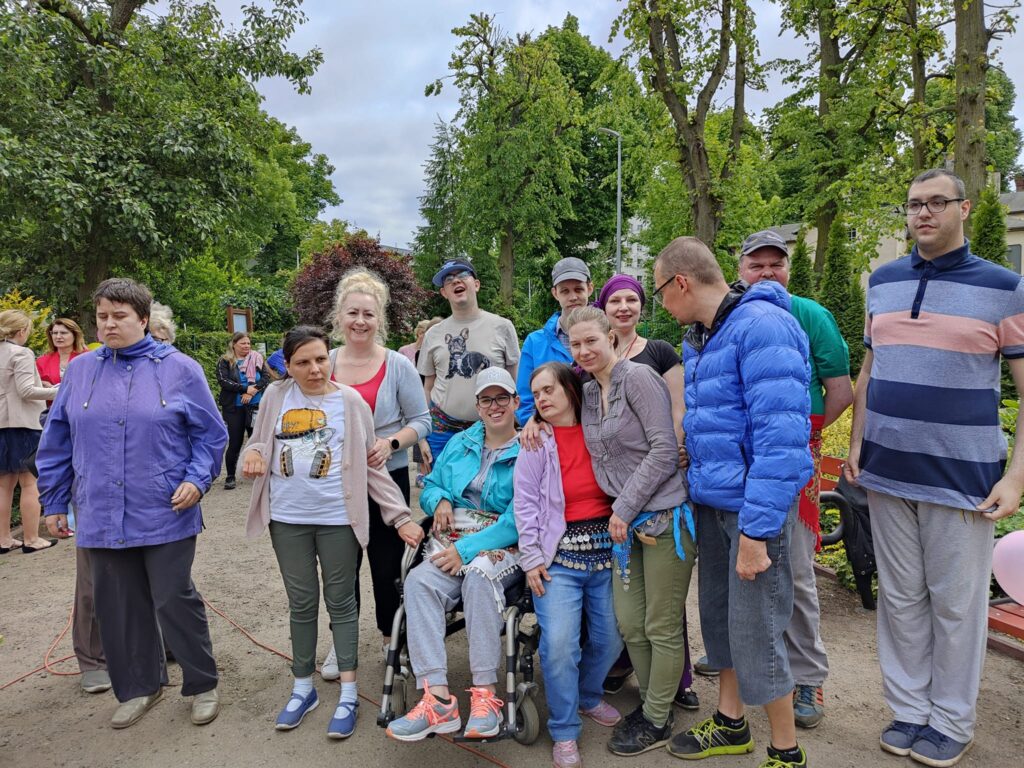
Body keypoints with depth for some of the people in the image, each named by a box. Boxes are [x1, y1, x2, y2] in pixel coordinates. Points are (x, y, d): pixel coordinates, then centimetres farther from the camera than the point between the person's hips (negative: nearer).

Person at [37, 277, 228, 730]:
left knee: (175, 601, 2)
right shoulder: (79, 371, 7)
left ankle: (202, 685, 21)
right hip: (102, 518, 4)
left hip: (165, 515, -3)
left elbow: (210, 433, 1)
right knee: (118, 608, 12)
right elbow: (57, 442, 12)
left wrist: (197, 478, -12)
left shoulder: (179, 369, -2)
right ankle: (139, 687, 31)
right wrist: (54, 501, 11)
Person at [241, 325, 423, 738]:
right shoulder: (276, 396, 2)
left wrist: (401, 515, -6)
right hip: (287, 518, 3)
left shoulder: (350, 401, -4)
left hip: (337, 517, -2)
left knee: (341, 601, 7)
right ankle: (302, 687, 31)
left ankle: (348, 695, 18)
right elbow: (259, 441, 15)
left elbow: (371, 466, -2)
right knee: (301, 603, 14)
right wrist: (253, 454, -11)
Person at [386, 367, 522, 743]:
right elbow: (430, 486, 23)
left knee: (479, 574, -38)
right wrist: (439, 500, -2)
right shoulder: (459, 444, 16)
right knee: (419, 581, -28)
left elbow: (518, 521, -12)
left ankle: (485, 694, -29)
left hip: (503, 547, -4)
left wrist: (467, 549, -18)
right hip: (450, 543, 4)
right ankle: (437, 699, -33)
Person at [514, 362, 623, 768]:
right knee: (559, 643, -12)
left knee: (609, 638, 9)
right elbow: (525, 503, -4)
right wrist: (531, 557, -8)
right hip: (558, 556, -3)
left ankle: (588, 696, 38)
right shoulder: (537, 442, -3)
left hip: (605, 551, 3)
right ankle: (565, 732, 9)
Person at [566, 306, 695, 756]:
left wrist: (624, 508, -15)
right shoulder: (587, 394, 12)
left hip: (665, 515, -7)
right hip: (626, 521, 8)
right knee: (628, 623, 14)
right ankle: (651, 702, 35)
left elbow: (664, 450, -17)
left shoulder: (638, 377, -12)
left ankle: (657, 722, 23)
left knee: (662, 628, 5)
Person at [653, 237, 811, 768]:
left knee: (755, 633, 1)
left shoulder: (762, 327, -19)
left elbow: (781, 436, -25)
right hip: (711, 500, 9)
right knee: (718, 617, 19)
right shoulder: (697, 339, 11)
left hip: (753, 505, -9)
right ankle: (730, 725, 38)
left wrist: (756, 529, -26)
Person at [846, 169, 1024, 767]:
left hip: (962, 477, -3)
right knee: (901, 598, 12)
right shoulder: (883, 282, 9)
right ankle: (909, 710, 27)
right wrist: (857, 443, 6)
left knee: (956, 604, 7)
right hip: (886, 472, 4)